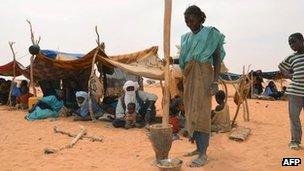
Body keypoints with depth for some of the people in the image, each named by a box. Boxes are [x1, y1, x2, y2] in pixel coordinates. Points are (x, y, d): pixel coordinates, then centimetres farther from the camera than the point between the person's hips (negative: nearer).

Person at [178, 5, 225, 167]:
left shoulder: (210, 34, 0)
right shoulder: (186, 37, 18)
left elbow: (217, 57, -6)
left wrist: (215, 81, -15)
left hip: (203, 76, -7)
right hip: (189, 77, 7)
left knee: (201, 113, -12)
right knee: (191, 112, 7)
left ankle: (203, 154, -9)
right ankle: (199, 147, 18)